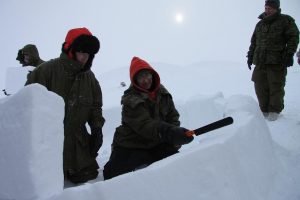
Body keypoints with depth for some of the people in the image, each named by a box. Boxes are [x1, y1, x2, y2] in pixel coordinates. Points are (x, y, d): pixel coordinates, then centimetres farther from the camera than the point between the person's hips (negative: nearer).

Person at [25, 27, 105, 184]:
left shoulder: (89, 77, 3)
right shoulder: (46, 70, -14)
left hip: (78, 143, 5)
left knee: (88, 174, 8)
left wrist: (97, 129, 2)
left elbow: (95, 106, 12)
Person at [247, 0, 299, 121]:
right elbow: (254, 42, 24)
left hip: (277, 62, -5)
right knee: (260, 87, 4)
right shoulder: (260, 24, 19)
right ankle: (264, 110, 15)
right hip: (260, 62, 5)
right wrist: (250, 56, 17)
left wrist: (289, 54, -12)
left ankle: (274, 111, 9)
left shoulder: (286, 20, 4)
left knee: (276, 86, -1)